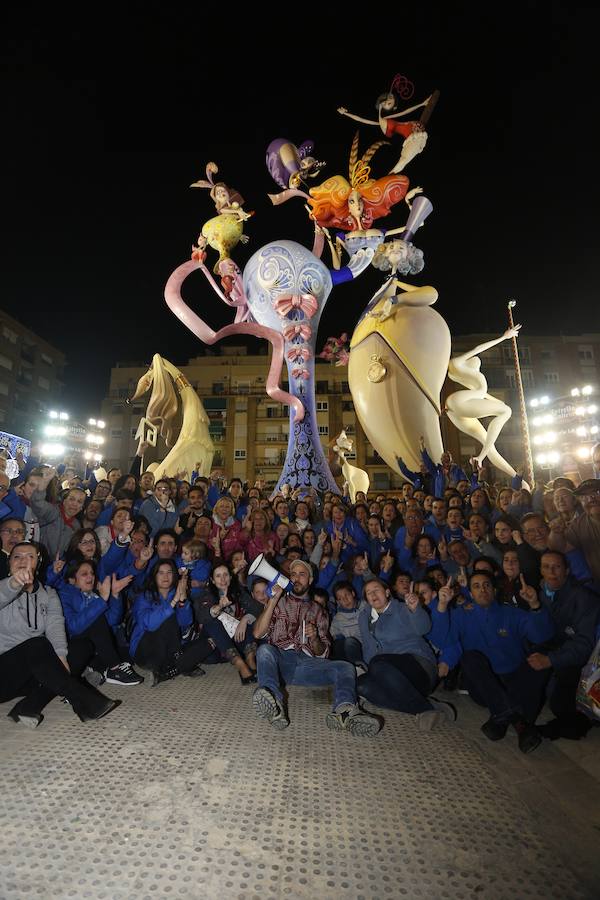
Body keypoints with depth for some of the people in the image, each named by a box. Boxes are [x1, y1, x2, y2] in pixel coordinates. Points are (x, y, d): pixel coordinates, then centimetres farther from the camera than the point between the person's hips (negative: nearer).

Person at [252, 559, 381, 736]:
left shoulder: (318, 611, 23)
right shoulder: (279, 603, 19)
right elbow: (258, 633, 3)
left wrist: (314, 638, -4)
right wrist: (274, 599, -4)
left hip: (307, 663, 2)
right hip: (280, 659, -2)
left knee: (345, 667, -24)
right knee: (264, 650, -35)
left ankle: (344, 712, -51)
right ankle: (274, 707, -56)